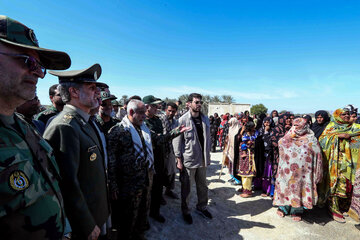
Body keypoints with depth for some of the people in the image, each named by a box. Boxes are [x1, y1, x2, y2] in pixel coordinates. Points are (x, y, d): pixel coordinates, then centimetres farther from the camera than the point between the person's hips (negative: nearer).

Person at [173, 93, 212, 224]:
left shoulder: (205, 119, 4)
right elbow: (177, 141, -11)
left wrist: (207, 155, 10)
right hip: (188, 160, -5)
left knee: (203, 186, 21)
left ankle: (202, 207, 44)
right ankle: (185, 211, 34)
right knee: (186, 188, 12)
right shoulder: (182, 120, -13)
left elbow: (208, 138, 11)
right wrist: (179, 160, -12)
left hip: (202, 160, 5)